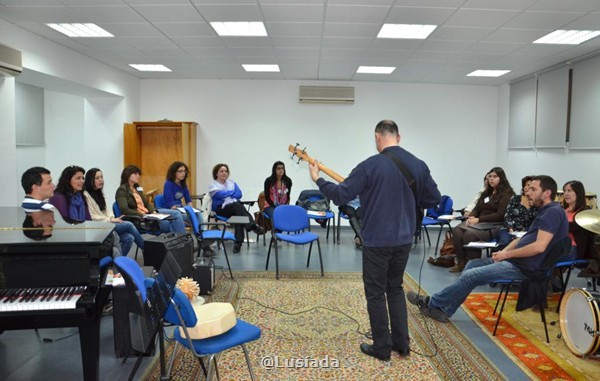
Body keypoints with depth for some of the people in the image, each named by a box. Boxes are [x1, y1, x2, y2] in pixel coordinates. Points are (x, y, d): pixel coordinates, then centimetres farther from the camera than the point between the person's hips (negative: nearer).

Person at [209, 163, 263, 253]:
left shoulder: (232, 183, 24)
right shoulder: (213, 185, 10)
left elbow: (239, 194, 7)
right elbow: (220, 194, -10)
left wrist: (227, 195, -8)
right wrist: (233, 193, 3)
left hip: (235, 207, 4)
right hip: (221, 208, -4)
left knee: (239, 213, -34)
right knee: (237, 205, -36)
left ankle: (238, 242, -43)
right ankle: (253, 225, -52)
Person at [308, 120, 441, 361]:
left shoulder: (371, 165, -15)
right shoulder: (418, 165, 2)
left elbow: (340, 196, -15)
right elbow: (434, 199, 11)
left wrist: (317, 179, -1)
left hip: (377, 240, -5)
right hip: (404, 239, 6)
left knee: (376, 293, 8)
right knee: (395, 289, 21)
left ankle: (382, 348, 18)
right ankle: (402, 344, 25)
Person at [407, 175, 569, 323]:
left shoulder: (553, 212, -16)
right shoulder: (545, 212, 17)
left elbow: (539, 247, -26)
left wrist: (507, 254, -14)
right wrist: (503, 252, 2)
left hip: (523, 266, -10)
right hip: (516, 260, 10)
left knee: (470, 276, -11)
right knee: (472, 264, 9)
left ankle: (432, 303, 5)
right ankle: (442, 309, 7)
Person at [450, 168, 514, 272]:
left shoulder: (506, 194, -2)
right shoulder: (486, 193, 22)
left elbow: (500, 215, -12)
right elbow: (477, 208, 21)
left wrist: (478, 219, -16)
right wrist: (471, 217, -3)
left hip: (495, 225, -7)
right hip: (479, 223, 7)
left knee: (470, 234, -33)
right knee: (457, 231, -21)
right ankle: (461, 262, -17)